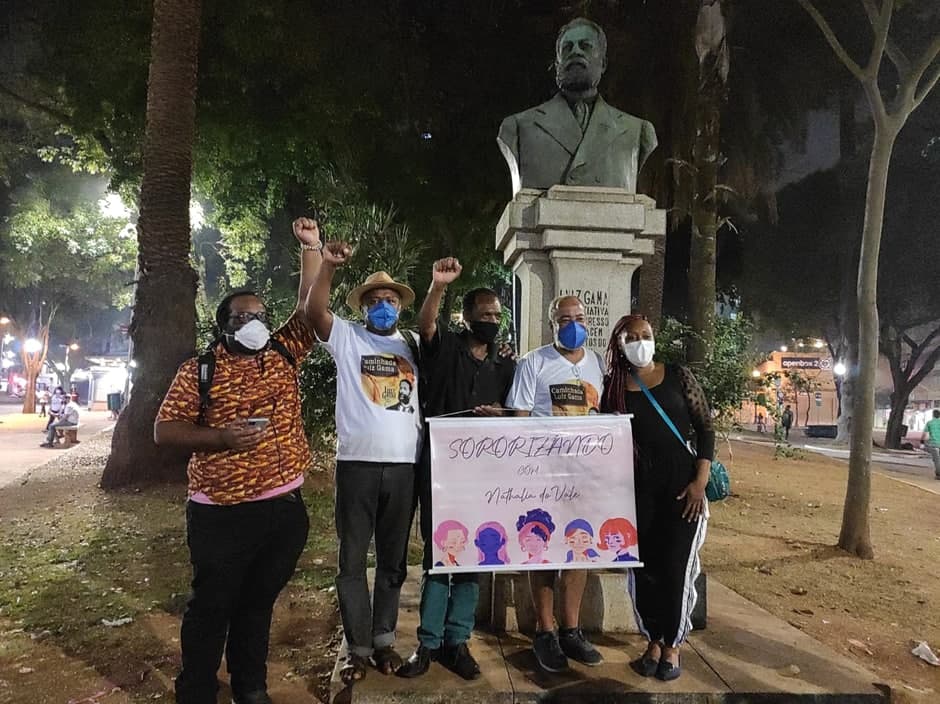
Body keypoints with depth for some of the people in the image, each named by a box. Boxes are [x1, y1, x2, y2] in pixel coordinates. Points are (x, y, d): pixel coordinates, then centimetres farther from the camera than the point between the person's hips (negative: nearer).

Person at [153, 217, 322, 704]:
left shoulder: (283, 355, 8)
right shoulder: (199, 370, -3)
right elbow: (164, 431, -4)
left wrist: (310, 247, 0)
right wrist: (220, 437, -19)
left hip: (284, 506, 4)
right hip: (220, 512, -3)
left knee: (259, 602, 18)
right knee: (211, 606, 8)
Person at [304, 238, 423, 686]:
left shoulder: (412, 344, 15)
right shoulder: (347, 338, 3)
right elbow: (314, 311, -11)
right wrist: (328, 266, -22)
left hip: (404, 465, 3)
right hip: (357, 463, -2)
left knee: (393, 559, 13)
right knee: (352, 560, 6)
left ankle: (384, 640, 28)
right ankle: (357, 647, 21)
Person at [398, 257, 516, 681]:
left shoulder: (506, 365, 13)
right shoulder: (445, 346, 1)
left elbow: (507, 413, 16)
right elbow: (425, 324, -19)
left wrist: (497, 412, -8)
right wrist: (438, 286, -37)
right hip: (439, 464, -3)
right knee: (436, 554, 3)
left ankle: (457, 642, 20)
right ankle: (428, 643, 15)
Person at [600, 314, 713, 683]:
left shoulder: (678, 375, 0)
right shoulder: (613, 385, 3)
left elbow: (705, 428, 1)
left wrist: (700, 481, -7)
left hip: (680, 481, -1)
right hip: (636, 486, 1)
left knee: (675, 565, 2)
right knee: (644, 566, 7)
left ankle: (672, 645, 21)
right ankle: (653, 642, 25)